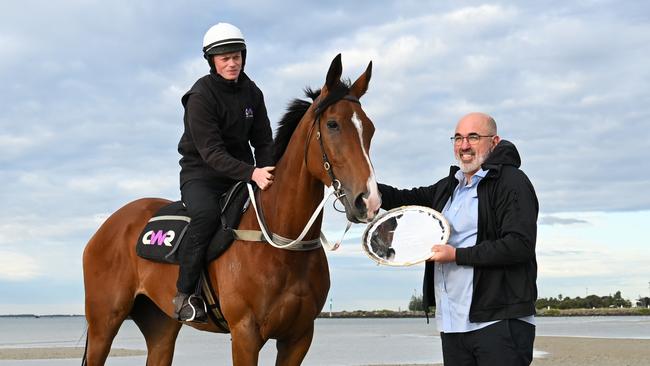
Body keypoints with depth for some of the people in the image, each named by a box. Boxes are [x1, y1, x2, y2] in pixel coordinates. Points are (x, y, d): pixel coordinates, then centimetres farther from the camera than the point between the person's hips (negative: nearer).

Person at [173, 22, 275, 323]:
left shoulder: (252, 93, 5)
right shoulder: (201, 95, -15)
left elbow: (263, 142, 7)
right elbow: (211, 152, -22)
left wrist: (269, 172, -14)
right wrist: (252, 173, -35)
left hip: (242, 172, 6)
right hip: (201, 174, -6)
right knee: (206, 213, -36)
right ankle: (185, 294, -27)